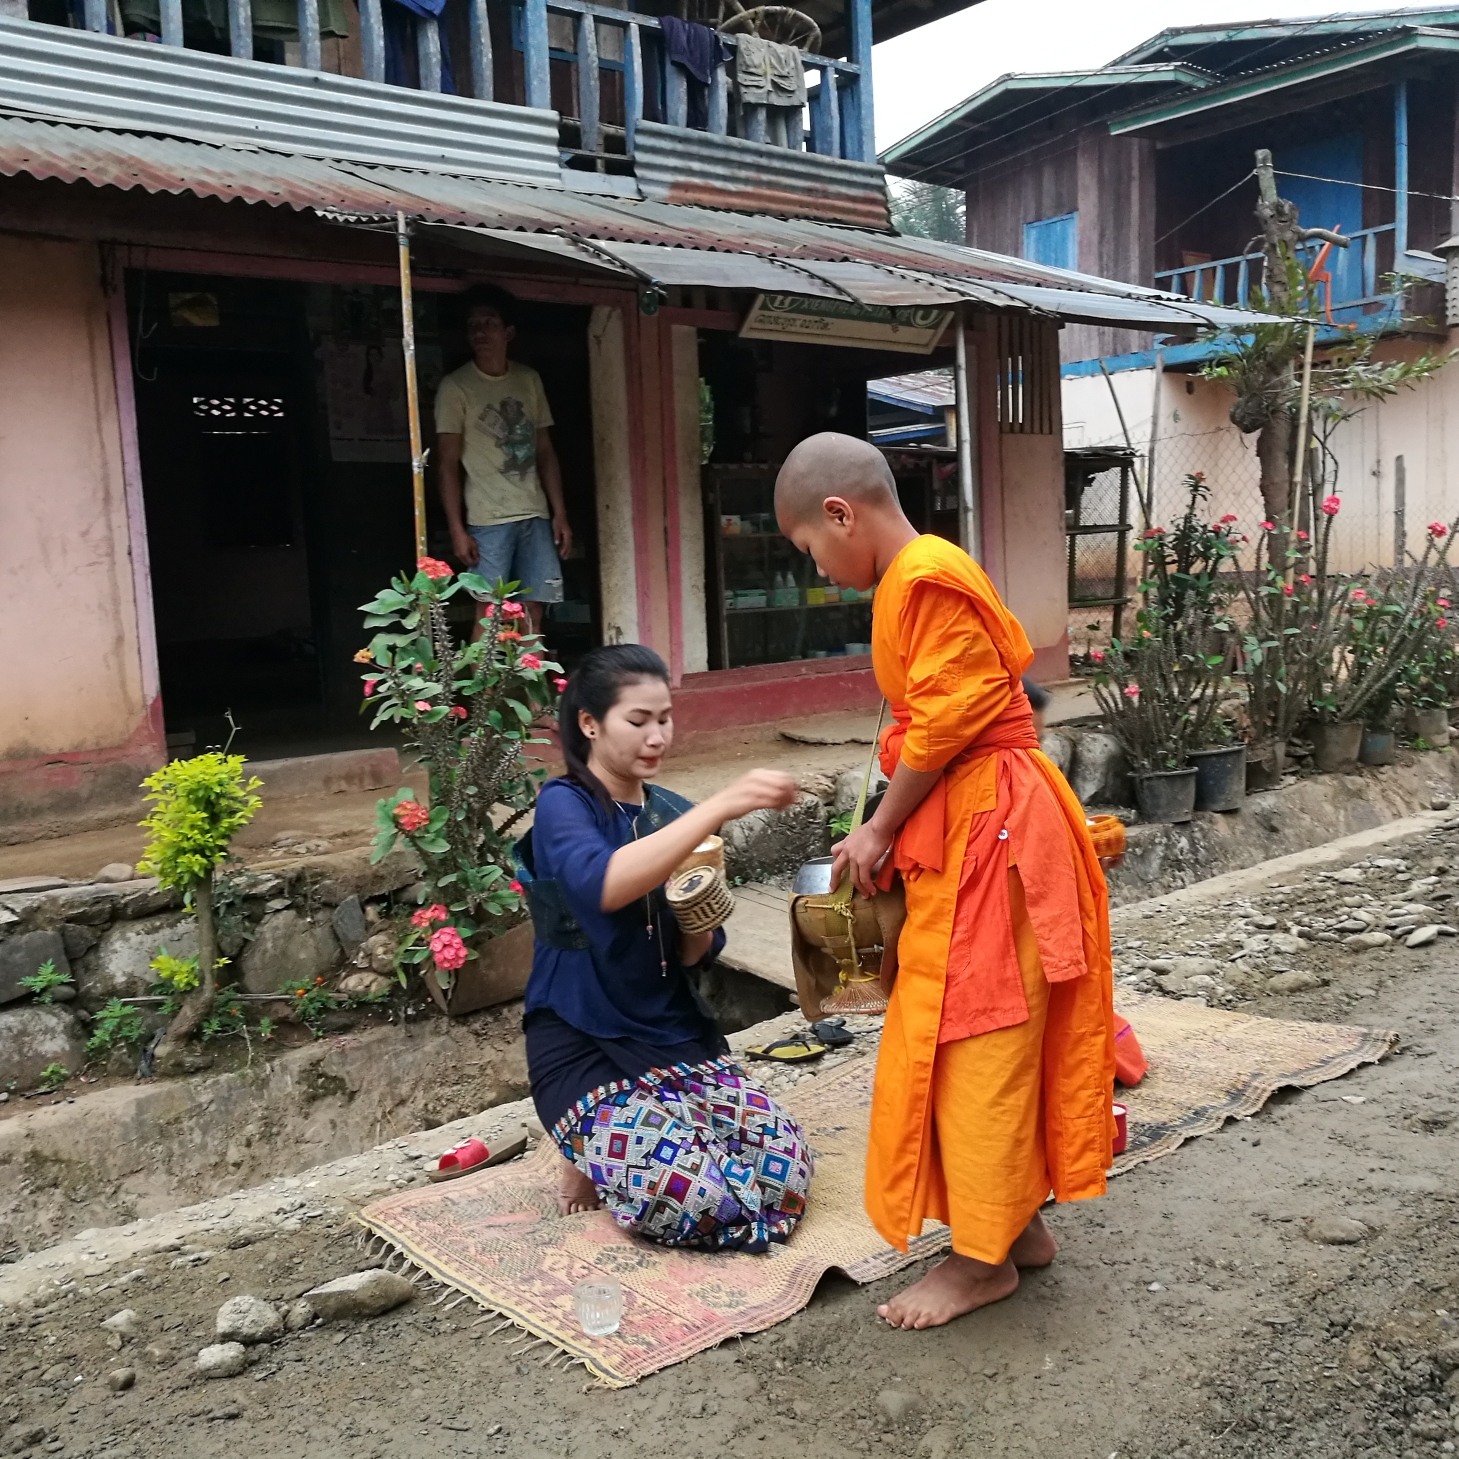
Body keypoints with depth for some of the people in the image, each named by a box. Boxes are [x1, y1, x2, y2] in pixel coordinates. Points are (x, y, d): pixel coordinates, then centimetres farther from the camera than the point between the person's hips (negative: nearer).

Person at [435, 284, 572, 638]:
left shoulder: (530, 380, 11)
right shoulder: (456, 386, -2)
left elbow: (545, 451, 14)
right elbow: (448, 464, -3)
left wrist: (560, 513, 7)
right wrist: (457, 529, -10)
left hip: (536, 516, 4)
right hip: (489, 520, -4)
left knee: (533, 613, 2)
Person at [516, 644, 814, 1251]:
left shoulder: (674, 812, 7)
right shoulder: (563, 804, -11)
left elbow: (693, 956, 9)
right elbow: (601, 885, -36)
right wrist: (721, 806, -41)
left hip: (674, 1033, 6)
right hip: (583, 1044, -6)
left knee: (788, 1168, -11)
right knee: (695, 1196, -26)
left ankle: (617, 1149, 13)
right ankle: (593, 1160, 7)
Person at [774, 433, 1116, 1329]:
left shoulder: (925, 576, -16)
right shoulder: (924, 574, 15)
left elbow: (942, 724, -19)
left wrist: (881, 829, -8)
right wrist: (889, 830, 10)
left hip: (986, 833, -10)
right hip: (967, 829, 10)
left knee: (977, 1040, -1)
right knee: (996, 1036, 16)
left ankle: (984, 1260, 11)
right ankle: (1022, 1223, 28)